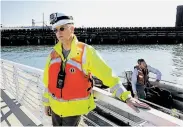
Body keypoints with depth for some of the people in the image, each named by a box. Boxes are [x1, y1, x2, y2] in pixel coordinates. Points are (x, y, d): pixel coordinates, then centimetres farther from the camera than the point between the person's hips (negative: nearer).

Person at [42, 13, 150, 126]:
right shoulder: (54, 53, -3)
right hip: (55, 107, 5)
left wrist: (127, 97, -28)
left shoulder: (86, 52, -18)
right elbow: (48, 81, 6)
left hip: (74, 109, -4)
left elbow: (107, 75, -22)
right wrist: (46, 102, 12)